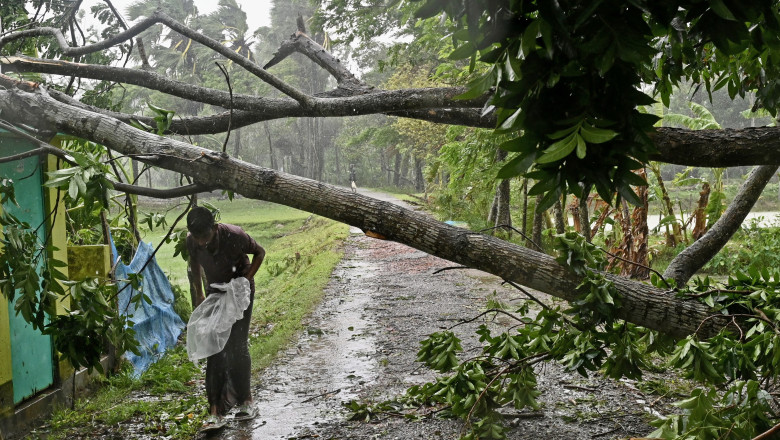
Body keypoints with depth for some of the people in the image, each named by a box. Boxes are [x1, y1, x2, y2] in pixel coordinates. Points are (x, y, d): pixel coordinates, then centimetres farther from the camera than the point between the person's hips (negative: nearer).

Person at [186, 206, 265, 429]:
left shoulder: (234, 235, -30)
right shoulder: (192, 241, -18)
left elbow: (260, 252, -12)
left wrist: (246, 281, -20)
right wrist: (199, 293, 7)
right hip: (216, 293, 4)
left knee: (237, 346, -6)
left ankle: (245, 402, 11)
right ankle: (216, 412, -3)